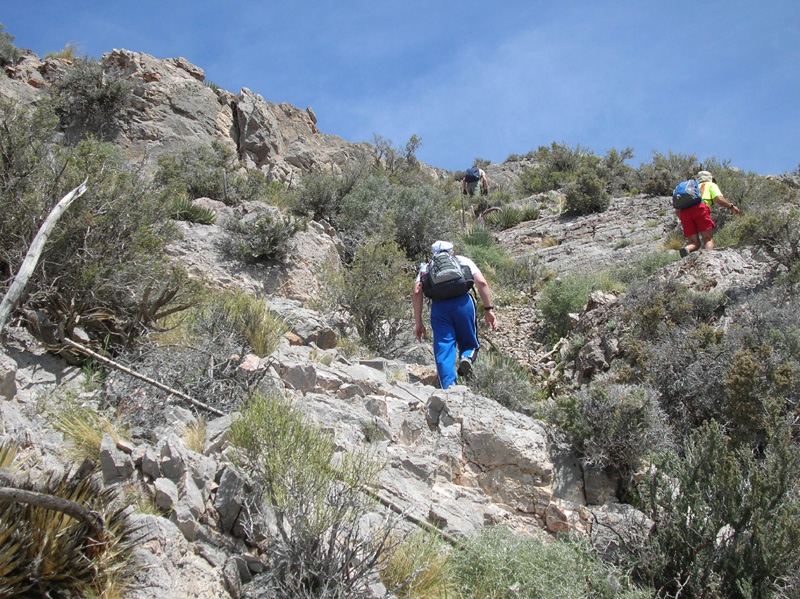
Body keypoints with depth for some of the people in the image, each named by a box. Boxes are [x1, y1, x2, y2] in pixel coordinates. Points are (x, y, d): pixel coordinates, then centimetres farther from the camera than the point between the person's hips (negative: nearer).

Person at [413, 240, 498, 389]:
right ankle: (467, 357, -17)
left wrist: (419, 323, 11)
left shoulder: (427, 267, 27)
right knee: (469, 343, 17)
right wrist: (489, 309, 10)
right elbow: (482, 283, 9)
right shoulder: (463, 260, 27)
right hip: (463, 302, 0)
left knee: (443, 350, 5)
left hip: (439, 306, 0)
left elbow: (417, 292, 10)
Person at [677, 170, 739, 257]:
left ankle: (685, 249, -26)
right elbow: (719, 199, 6)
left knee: (694, 242, 5)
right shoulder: (710, 185, 26)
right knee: (708, 239, -3)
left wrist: (683, 221, 42)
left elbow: (677, 210, 29)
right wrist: (731, 206, 21)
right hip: (700, 208, -4)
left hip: (684, 211, 4)